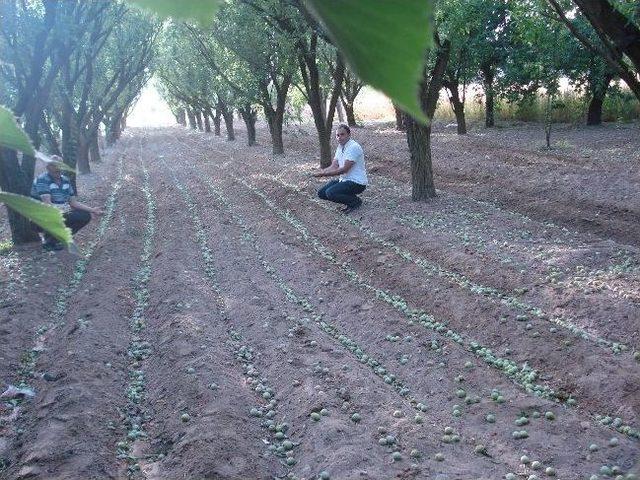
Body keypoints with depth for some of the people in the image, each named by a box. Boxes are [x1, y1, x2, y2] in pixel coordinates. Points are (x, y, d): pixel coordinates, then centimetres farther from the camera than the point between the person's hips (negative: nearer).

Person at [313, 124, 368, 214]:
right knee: (321, 193, 1)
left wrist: (324, 174, -24)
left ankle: (355, 201, -5)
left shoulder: (354, 147, -20)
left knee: (330, 193, -27)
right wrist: (321, 171, -14)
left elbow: (344, 169, -24)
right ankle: (350, 199, 11)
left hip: (357, 183, -9)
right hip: (344, 180, 9)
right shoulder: (340, 146, 10)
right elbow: (334, 166, 6)